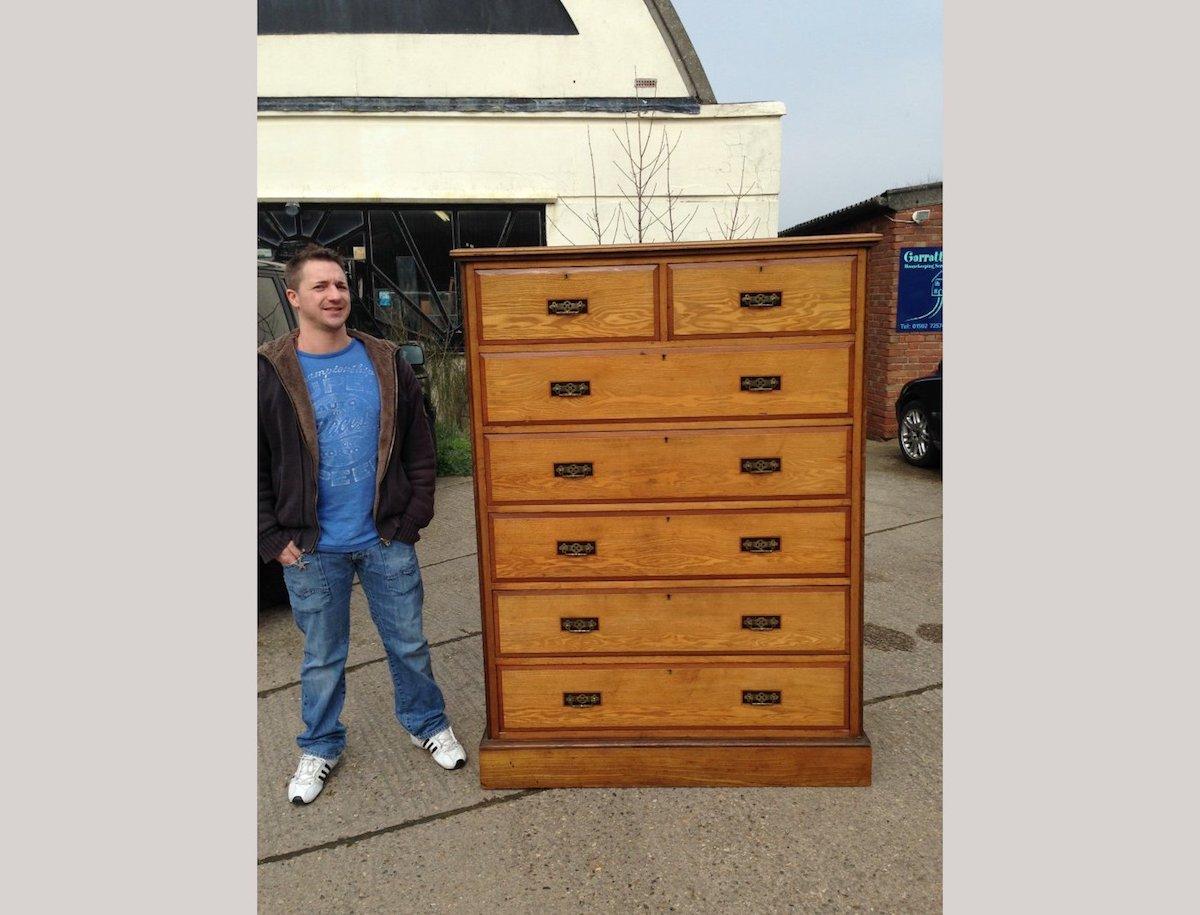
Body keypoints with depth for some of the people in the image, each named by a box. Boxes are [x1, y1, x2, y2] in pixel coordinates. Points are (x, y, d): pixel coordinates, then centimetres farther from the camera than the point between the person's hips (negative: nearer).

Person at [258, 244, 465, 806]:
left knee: (409, 645, 14)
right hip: (312, 550, -1)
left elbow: (420, 448, 4)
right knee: (322, 658, 15)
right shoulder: (270, 373, -4)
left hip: (387, 542, 1)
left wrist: (413, 519, -2)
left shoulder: (386, 364, 1)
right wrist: (274, 539, -6)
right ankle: (320, 748, 37)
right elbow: (258, 469, -1)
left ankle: (428, 725, 37)